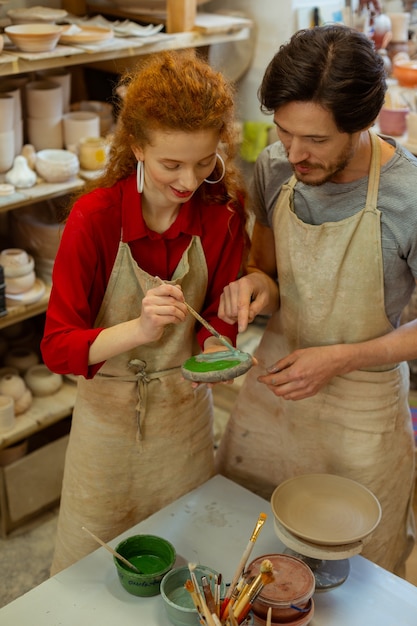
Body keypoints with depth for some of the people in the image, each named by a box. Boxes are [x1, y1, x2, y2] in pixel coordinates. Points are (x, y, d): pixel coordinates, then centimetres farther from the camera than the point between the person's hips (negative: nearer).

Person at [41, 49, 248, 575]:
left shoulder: (223, 213, -14)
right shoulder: (94, 216, -23)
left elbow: (220, 317, -4)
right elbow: (57, 347, -23)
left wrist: (216, 347, -28)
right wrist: (138, 329, -41)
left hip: (186, 408, 2)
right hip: (109, 410, -2)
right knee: (92, 566, 17)